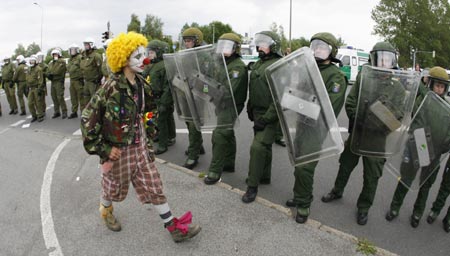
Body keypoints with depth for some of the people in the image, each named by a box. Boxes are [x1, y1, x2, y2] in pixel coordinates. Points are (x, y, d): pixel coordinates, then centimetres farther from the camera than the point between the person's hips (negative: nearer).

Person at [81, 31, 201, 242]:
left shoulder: (139, 83, -3)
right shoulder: (111, 88, -24)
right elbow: (87, 118, -20)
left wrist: (143, 139, 14)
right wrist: (103, 149, -17)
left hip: (139, 146, 5)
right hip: (118, 150, -5)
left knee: (154, 185, 9)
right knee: (115, 187, 19)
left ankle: (173, 227, 19)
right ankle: (105, 211, 53)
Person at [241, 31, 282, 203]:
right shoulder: (258, 64, 12)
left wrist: (266, 119, -22)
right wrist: (250, 109, 18)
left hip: (269, 115, -9)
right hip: (257, 112, 9)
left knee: (258, 147, -11)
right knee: (265, 146, 19)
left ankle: (252, 186, 1)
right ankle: (264, 176, 34)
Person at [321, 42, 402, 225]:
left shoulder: (396, 86, -4)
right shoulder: (362, 77, -3)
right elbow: (350, 102, -3)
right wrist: (357, 120, -17)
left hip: (377, 136, -1)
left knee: (372, 176, 9)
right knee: (346, 165, 19)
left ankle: (364, 207, 29)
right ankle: (337, 191, 44)